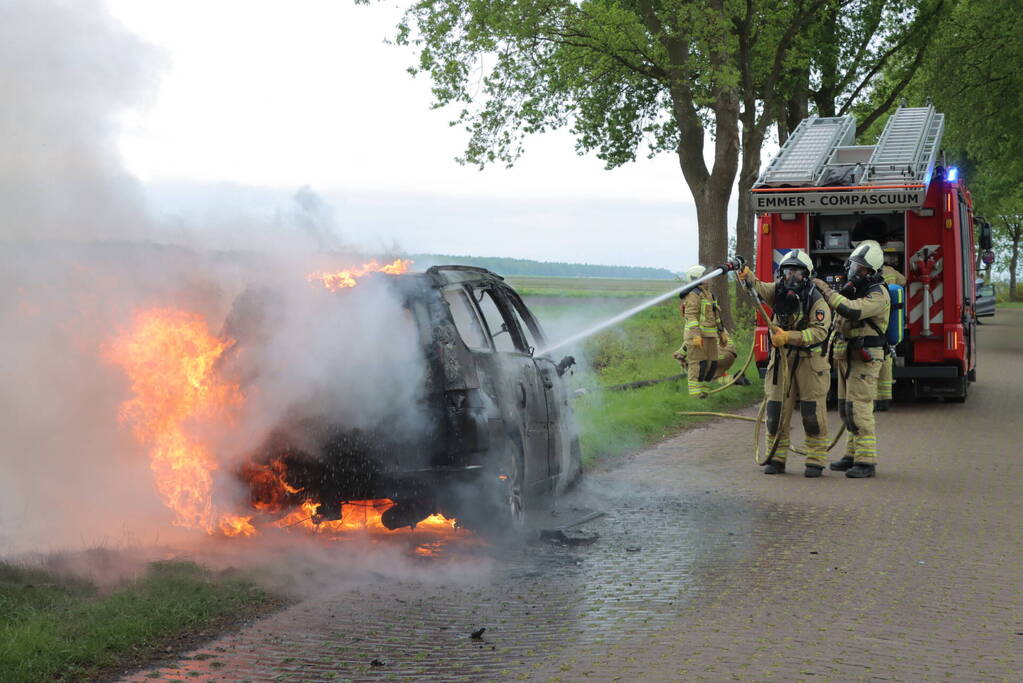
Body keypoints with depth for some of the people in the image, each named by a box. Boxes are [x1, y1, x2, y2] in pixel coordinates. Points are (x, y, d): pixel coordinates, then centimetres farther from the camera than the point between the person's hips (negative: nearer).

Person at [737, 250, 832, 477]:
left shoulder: (817, 299, -11)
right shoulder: (778, 291, 1)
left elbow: (819, 331, -21)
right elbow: (760, 289, -19)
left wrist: (789, 337, -33)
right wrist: (747, 276, -42)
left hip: (810, 359, -4)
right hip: (782, 357, 4)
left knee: (813, 411, -2)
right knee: (776, 409, 4)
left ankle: (816, 461, 6)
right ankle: (776, 458, 13)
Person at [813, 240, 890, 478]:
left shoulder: (878, 294, -13)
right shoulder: (851, 289, 17)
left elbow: (851, 310, -30)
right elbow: (839, 321, 28)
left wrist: (826, 290, -23)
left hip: (864, 358, -9)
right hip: (846, 356, 9)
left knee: (859, 408, -13)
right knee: (846, 409, 12)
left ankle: (866, 461, -11)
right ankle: (853, 455, 21)